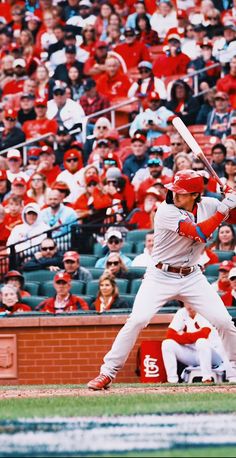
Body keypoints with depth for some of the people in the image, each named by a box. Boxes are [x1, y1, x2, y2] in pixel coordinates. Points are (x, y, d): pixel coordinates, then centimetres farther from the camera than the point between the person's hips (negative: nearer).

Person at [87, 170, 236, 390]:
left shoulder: (208, 205, -2)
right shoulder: (167, 211, -18)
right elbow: (199, 233, -27)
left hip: (192, 276, 4)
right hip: (160, 276, -4)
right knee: (137, 320, -17)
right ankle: (107, 373, -9)